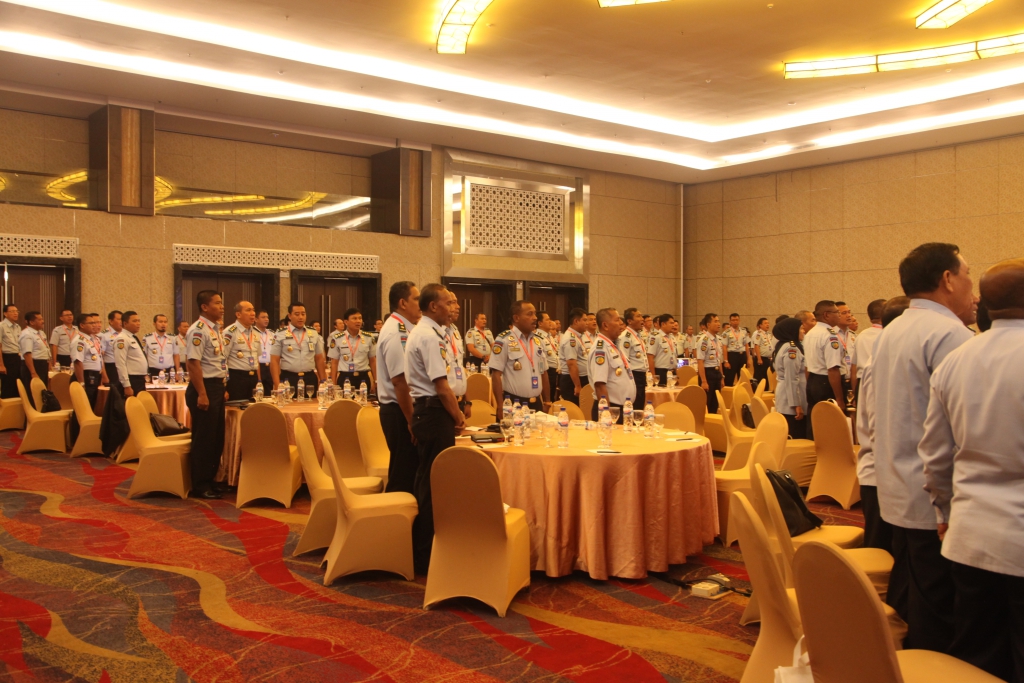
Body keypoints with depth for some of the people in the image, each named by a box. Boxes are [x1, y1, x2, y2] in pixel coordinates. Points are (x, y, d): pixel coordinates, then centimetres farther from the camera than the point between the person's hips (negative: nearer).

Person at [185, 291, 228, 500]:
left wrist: (221, 388, 16)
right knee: (203, 438, -1)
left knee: (217, 437, 14)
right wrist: (202, 394, -23)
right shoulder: (198, 330, -15)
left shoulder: (215, 329, 13)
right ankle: (200, 485, 8)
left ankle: (210, 480, 25)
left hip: (217, 387, 9)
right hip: (205, 387, -9)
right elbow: (193, 362, -21)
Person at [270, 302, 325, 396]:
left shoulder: (314, 334, 9)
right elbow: (274, 361, -2)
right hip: (288, 379, -2)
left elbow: (319, 359, 12)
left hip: (310, 379, 3)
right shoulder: (280, 335, 0)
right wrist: (277, 385, -11)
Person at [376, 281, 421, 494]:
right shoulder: (396, 332, -18)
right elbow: (399, 381, -23)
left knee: (409, 470, 16)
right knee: (403, 475, -1)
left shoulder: (403, 328, 12)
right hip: (400, 412, -10)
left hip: (404, 409, 10)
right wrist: (410, 420, -20)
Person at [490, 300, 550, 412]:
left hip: (536, 404, 6)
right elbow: (496, 375, -11)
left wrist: (547, 402, 12)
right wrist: (500, 407, -15)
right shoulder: (504, 340, -9)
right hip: (513, 404, -6)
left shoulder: (539, 340, 11)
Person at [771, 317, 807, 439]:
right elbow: (792, 380, -19)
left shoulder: (782, 346, 16)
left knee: (789, 437, 9)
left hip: (785, 398, 10)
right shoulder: (791, 349, -14)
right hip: (790, 399, -10)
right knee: (796, 437, -9)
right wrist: (796, 404, -20)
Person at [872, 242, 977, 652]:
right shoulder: (949, 334, -16)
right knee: (936, 622, 0)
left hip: (898, 494, 9)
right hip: (938, 500, -9)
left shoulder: (889, 333, 13)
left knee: (904, 604, 18)